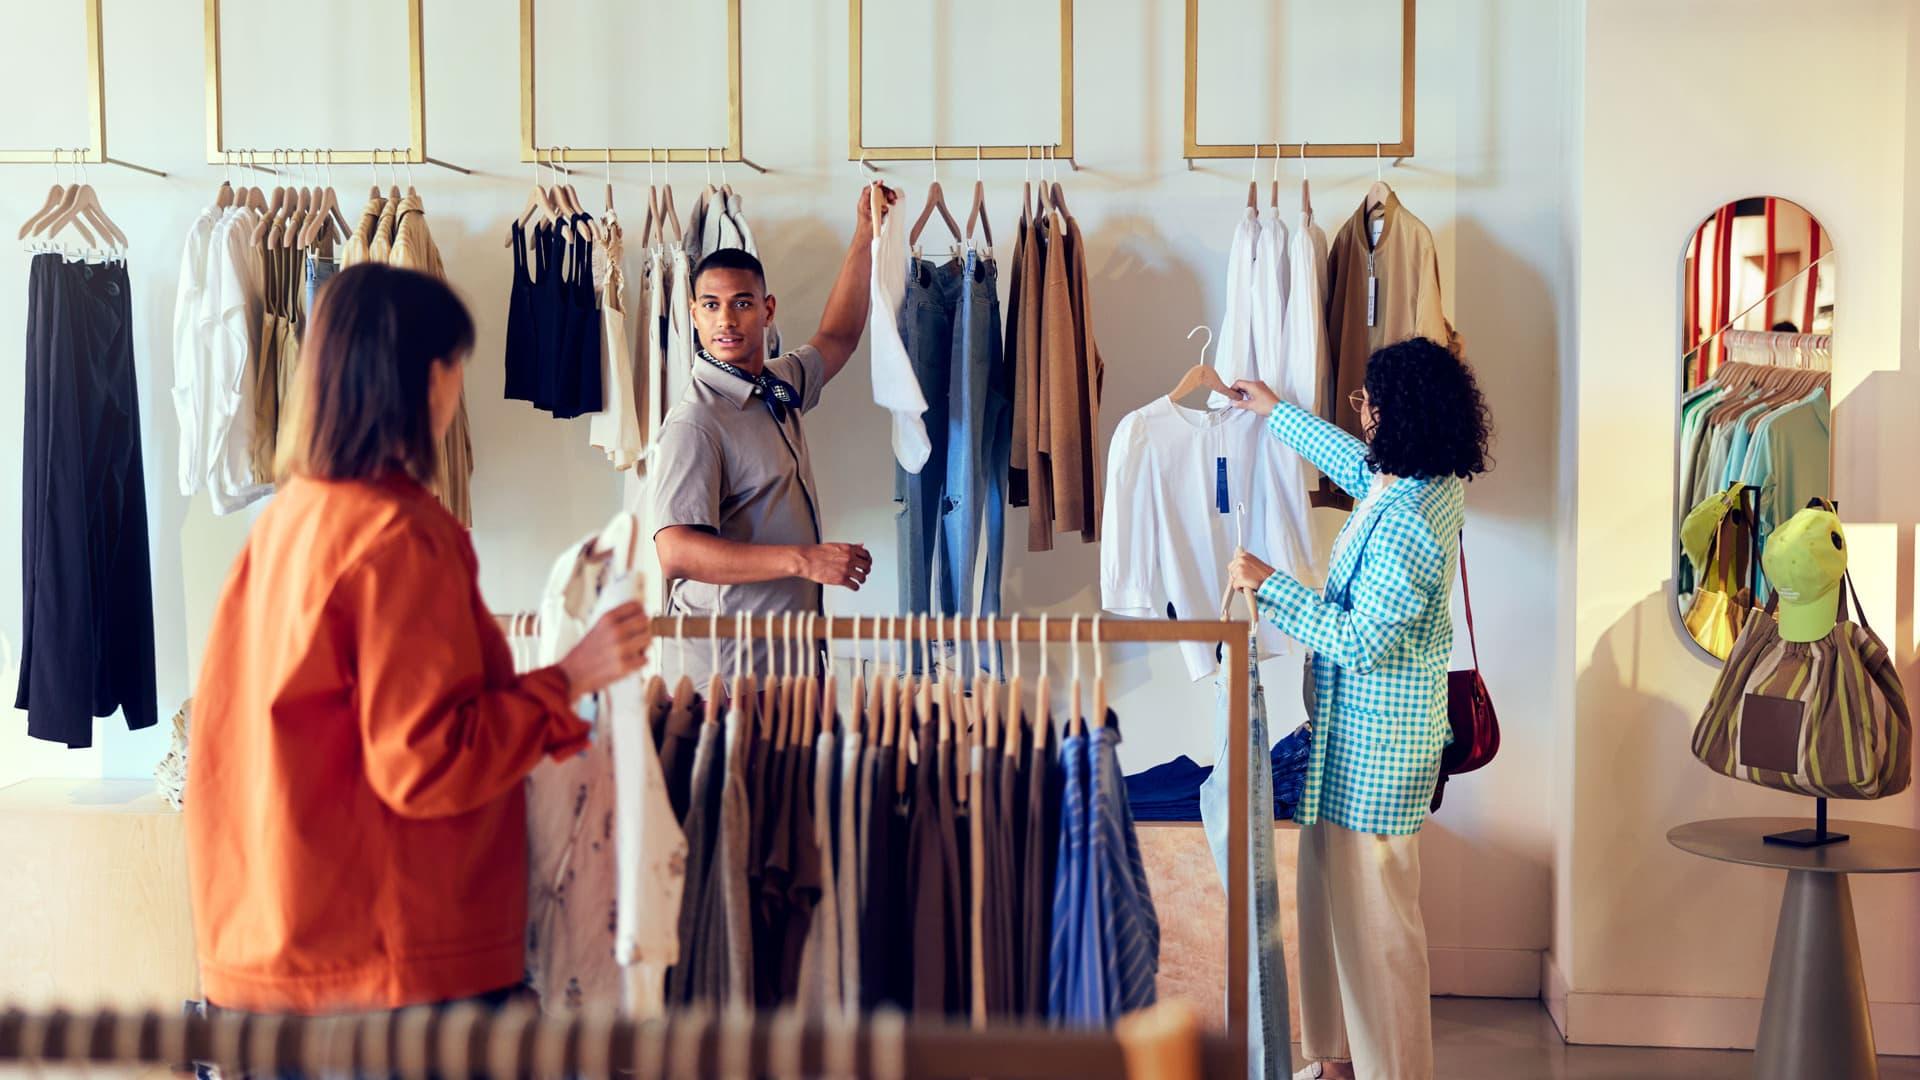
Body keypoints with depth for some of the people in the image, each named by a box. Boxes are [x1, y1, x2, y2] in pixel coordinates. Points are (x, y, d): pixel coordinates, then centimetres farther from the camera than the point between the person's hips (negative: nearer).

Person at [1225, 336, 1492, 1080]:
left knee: (1375, 913, 2)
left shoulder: (1407, 523, -27)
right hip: (1354, 730, 10)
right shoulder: (1431, 481, 3)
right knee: (1333, 895, 20)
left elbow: (1359, 639, -26)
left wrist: (1269, 585, -18)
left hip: (1375, 740, -10)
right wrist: (1277, 413, 35)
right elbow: (1357, 465, 25)